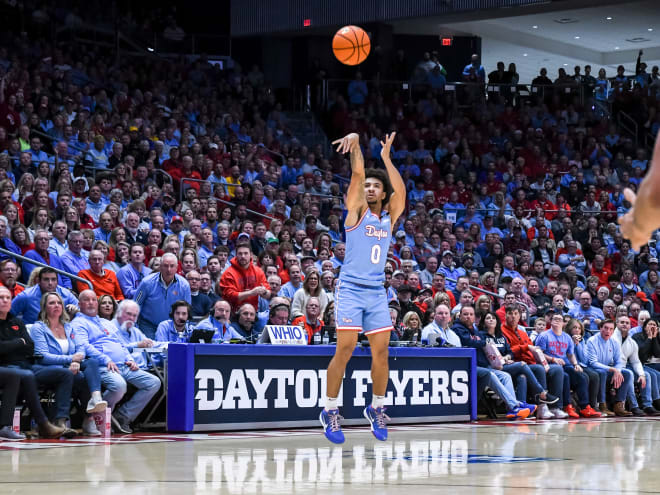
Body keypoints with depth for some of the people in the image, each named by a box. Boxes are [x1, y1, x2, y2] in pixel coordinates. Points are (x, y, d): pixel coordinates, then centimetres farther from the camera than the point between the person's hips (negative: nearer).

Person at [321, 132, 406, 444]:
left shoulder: (389, 217, 14)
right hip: (351, 289, -4)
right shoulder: (357, 211, 4)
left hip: (377, 292, 4)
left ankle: (376, 408, 18)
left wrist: (386, 157, 1)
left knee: (381, 351, 1)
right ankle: (330, 412, -2)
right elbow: (357, 175, -10)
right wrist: (355, 144, -20)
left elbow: (400, 191, -2)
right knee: (345, 350, -10)